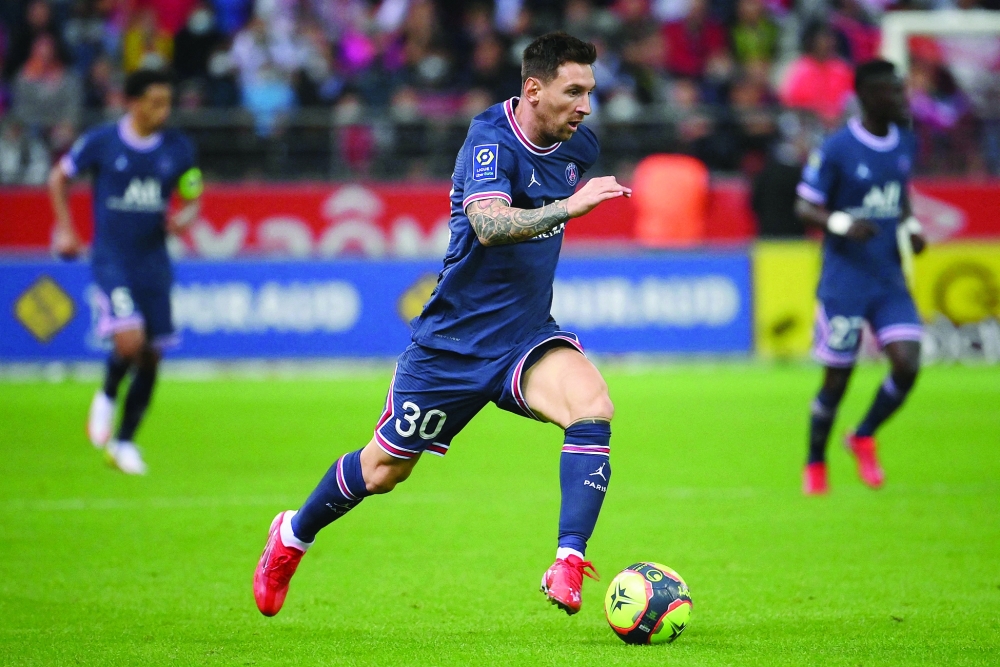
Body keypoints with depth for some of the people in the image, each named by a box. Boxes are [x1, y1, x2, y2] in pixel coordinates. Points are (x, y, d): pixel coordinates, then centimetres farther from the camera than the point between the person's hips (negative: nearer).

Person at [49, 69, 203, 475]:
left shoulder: (178, 149, 2)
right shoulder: (101, 142, -6)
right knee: (130, 340, -23)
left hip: (154, 261, 4)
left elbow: (193, 199, 13)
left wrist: (184, 217, -10)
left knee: (151, 356, 5)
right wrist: (64, 229, 3)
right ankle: (107, 396, 10)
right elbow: (59, 177, 9)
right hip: (111, 260, -4)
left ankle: (125, 442, 21)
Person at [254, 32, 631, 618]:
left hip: (528, 338, 5)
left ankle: (569, 563, -29)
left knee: (593, 408, -27)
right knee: (384, 470, 11)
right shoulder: (490, 142, -22)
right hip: (456, 342, -5)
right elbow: (489, 224, -42)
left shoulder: (578, 145, 0)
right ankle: (292, 537, 39)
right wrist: (569, 206, -49)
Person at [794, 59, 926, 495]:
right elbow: (804, 207, -8)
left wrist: (910, 226, 3)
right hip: (845, 281, -5)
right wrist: (840, 223, -26)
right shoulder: (836, 150, -12)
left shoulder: (905, 144, 7)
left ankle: (864, 439, 15)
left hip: (890, 279, 5)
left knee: (907, 364, -10)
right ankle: (815, 465, 22)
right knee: (837, 378, 2)